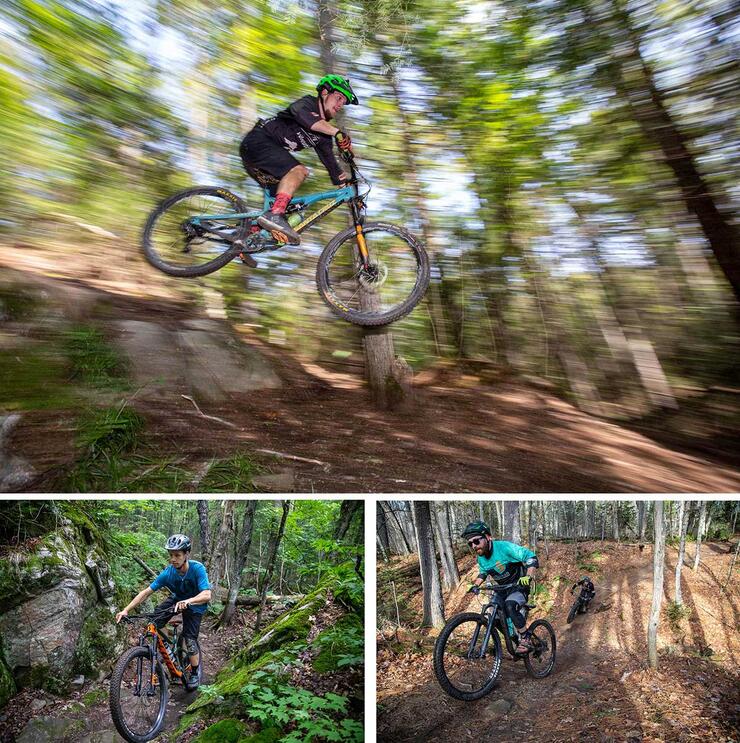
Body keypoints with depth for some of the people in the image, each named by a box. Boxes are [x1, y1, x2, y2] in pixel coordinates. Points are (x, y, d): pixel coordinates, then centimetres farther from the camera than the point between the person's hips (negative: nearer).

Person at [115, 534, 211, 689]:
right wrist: (126, 610, -31)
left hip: (195, 605, -4)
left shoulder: (197, 568, -34)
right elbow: (146, 592, -22)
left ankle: (195, 673, 12)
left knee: (190, 641, -14)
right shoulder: (168, 573, -25)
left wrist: (188, 601, -61)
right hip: (177, 599, 4)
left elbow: (206, 595, -43)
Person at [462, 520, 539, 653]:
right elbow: (483, 573, 17)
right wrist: (476, 585, -1)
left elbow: (531, 557, -28)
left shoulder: (504, 547, -26)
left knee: (510, 606, -33)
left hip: (519, 587, -7)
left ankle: (525, 639, -15)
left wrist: (528, 577, -41)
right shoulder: (481, 558, -4)